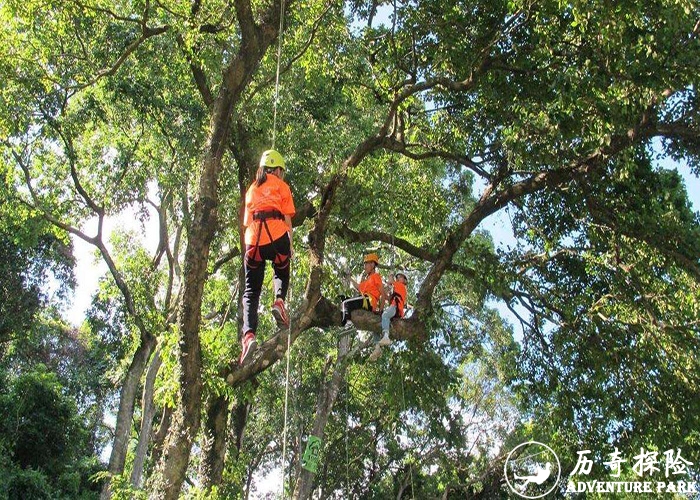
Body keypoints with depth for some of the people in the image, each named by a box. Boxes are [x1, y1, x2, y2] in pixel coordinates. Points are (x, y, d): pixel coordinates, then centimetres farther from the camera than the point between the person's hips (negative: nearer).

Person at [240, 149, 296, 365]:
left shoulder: (252, 189, 26)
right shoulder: (281, 186, 14)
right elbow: (287, 218, 6)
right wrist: (290, 246, 9)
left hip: (253, 238, 3)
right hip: (276, 235, -2)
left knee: (251, 291, 2)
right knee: (282, 273, 24)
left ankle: (249, 334, -18)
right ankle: (279, 300, -7)